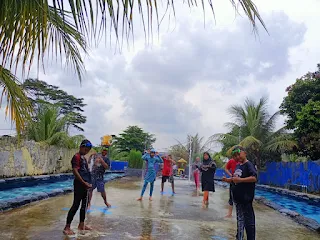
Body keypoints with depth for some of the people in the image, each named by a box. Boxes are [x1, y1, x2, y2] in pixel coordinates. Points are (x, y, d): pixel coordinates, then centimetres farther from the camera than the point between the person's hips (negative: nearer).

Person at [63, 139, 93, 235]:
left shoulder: (83, 157, 16)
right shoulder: (77, 157, -12)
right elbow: (75, 171, -20)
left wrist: (88, 183, 12)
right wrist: (84, 182, -19)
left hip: (85, 184, 9)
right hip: (79, 184, -9)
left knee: (84, 204, 14)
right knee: (76, 205, -6)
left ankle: (81, 224, 25)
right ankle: (67, 227, 2)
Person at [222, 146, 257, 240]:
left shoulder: (249, 165, -12)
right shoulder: (238, 166, 12)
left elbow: (254, 178, -26)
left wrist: (240, 179, -28)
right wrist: (228, 180, 6)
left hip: (246, 198, -9)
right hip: (237, 197, 9)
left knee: (248, 220, 1)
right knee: (239, 219, 19)